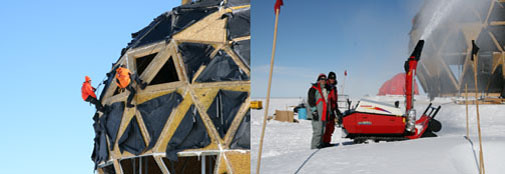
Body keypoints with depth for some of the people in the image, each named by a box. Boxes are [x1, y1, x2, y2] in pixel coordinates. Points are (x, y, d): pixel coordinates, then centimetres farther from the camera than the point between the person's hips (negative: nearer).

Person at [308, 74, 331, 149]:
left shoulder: (325, 90, 21)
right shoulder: (313, 89, -3)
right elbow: (311, 101, -10)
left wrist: (328, 112, 24)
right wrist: (314, 111, -18)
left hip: (324, 114, 8)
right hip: (317, 114, -8)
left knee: (322, 131, 9)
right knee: (318, 131, -13)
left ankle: (320, 145, 16)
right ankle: (315, 146, -10)